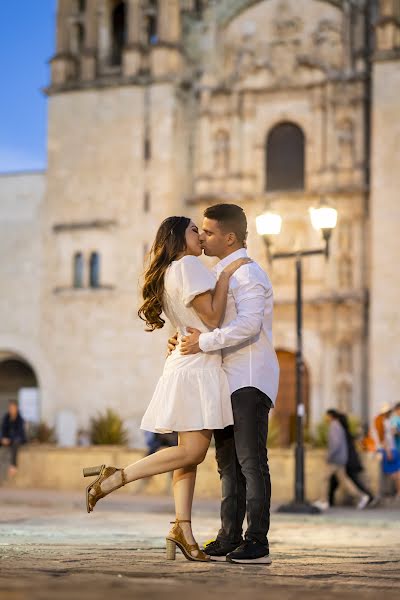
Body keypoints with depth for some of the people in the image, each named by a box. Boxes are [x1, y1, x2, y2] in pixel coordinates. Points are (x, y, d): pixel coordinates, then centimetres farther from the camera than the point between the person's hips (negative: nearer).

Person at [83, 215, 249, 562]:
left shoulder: (169, 273, 21)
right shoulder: (188, 265, -9)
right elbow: (212, 318, -14)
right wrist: (227, 274, -9)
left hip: (190, 369, 10)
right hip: (196, 368, -10)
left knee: (192, 451, 5)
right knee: (192, 452, -13)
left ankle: (183, 529, 2)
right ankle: (113, 479, -11)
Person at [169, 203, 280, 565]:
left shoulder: (248, 274, -11)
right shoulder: (223, 274, 20)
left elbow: (248, 325, -26)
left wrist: (204, 342, -21)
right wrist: (184, 340, 9)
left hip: (250, 381, -10)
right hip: (228, 381, 10)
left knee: (250, 460, -11)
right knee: (229, 463, 9)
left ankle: (257, 542, -10)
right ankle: (230, 540, 13)